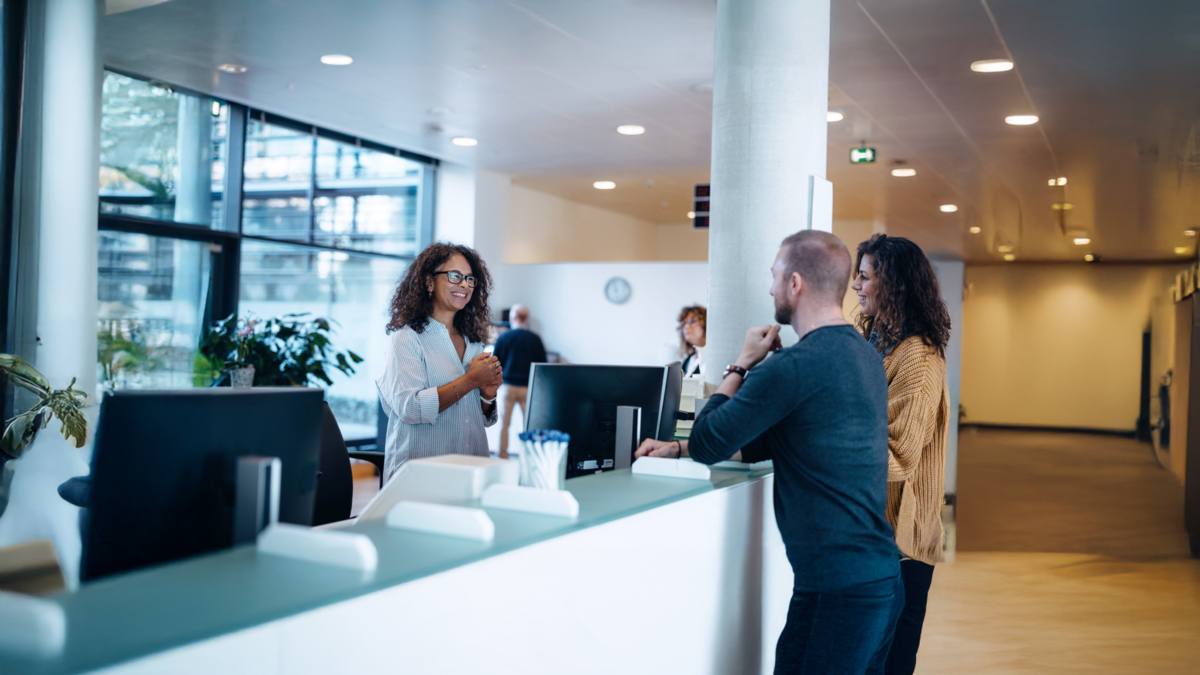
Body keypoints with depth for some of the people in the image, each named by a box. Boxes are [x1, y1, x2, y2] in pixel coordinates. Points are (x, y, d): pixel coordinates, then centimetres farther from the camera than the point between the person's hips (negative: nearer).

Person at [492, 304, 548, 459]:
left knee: (504, 423, 7)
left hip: (508, 386, 0)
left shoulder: (503, 337, -2)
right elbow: (543, 364, 5)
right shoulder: (535, 339, 0)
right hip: (528, 387, 1)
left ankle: (503, 457, 5)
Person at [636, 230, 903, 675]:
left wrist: (742, 364, 3)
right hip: (883, 577, 9)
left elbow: (708, 444, -8)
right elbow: (768, 441, 18)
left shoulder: (794, 367, -19)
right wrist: (678, 448, 17)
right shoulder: (865, 355, 12)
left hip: (835, 588, -9)